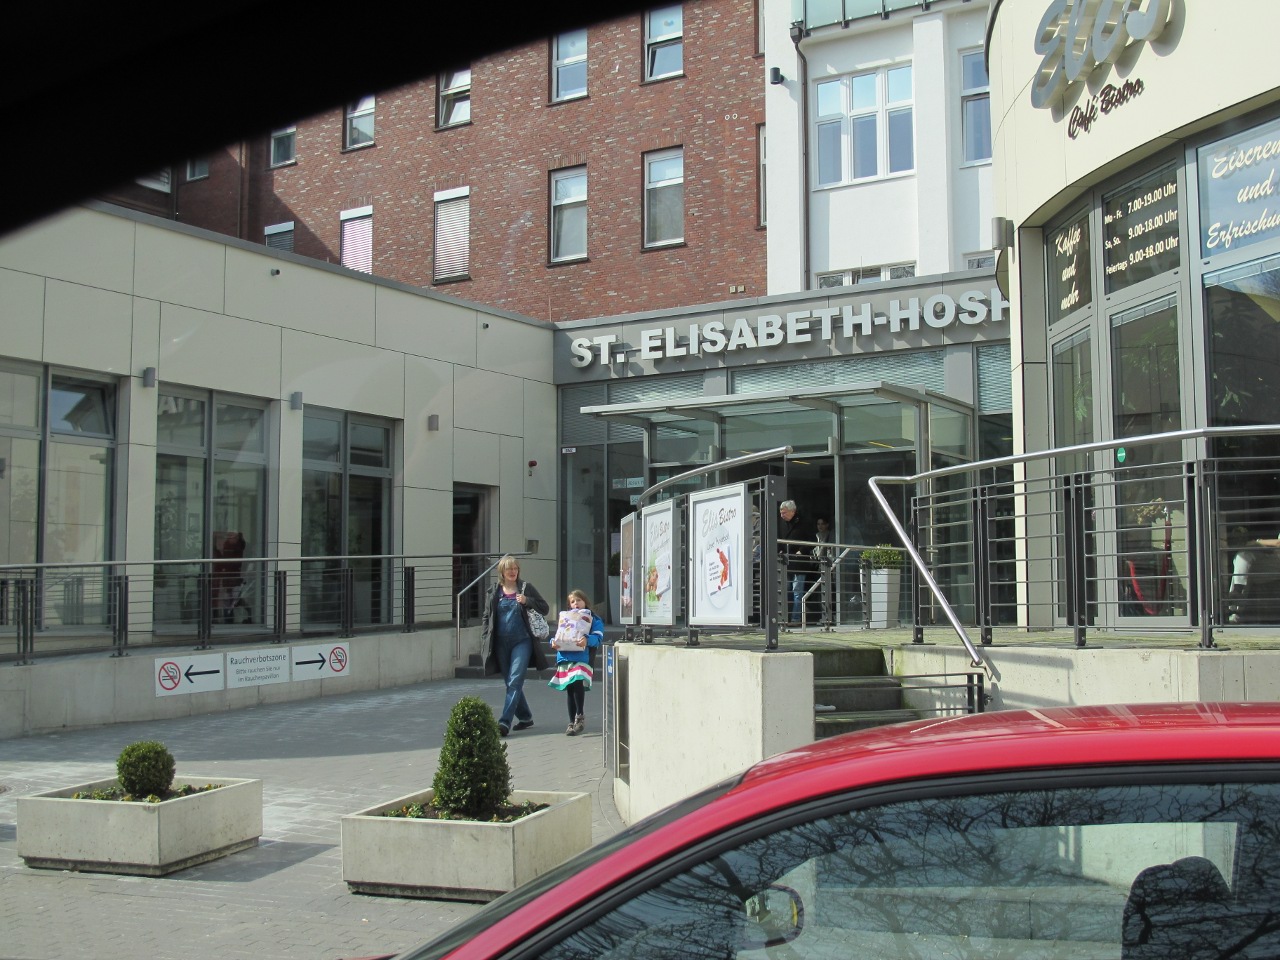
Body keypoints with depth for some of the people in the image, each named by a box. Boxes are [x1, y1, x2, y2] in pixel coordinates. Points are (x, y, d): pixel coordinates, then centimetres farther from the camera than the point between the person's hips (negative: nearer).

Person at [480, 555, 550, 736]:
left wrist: (527, 601, -12)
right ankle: (525, 718, 25)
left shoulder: (526, 588, 1)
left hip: (522, 641, -4)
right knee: (510, 682, 11)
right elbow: (487, 617, 13)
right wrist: (485, 640, 3)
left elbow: (545, 608, 4)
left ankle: (505, 721, -17)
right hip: (501, 643, 4)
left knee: (515, 681, -13)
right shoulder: (494, 592, 8)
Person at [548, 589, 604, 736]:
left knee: (578, 684, -23)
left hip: (582, 658, -5)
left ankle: (579, 717, -7)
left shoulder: (593, 619, 8)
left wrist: (587, 640, -25)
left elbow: (598, 637, -5)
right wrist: (554, 642, -2)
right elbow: (559, 635, 21)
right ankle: (572, 723, 16)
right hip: (565, 658, 5)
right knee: (570, 690, 9)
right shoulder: (565, 617, 23)